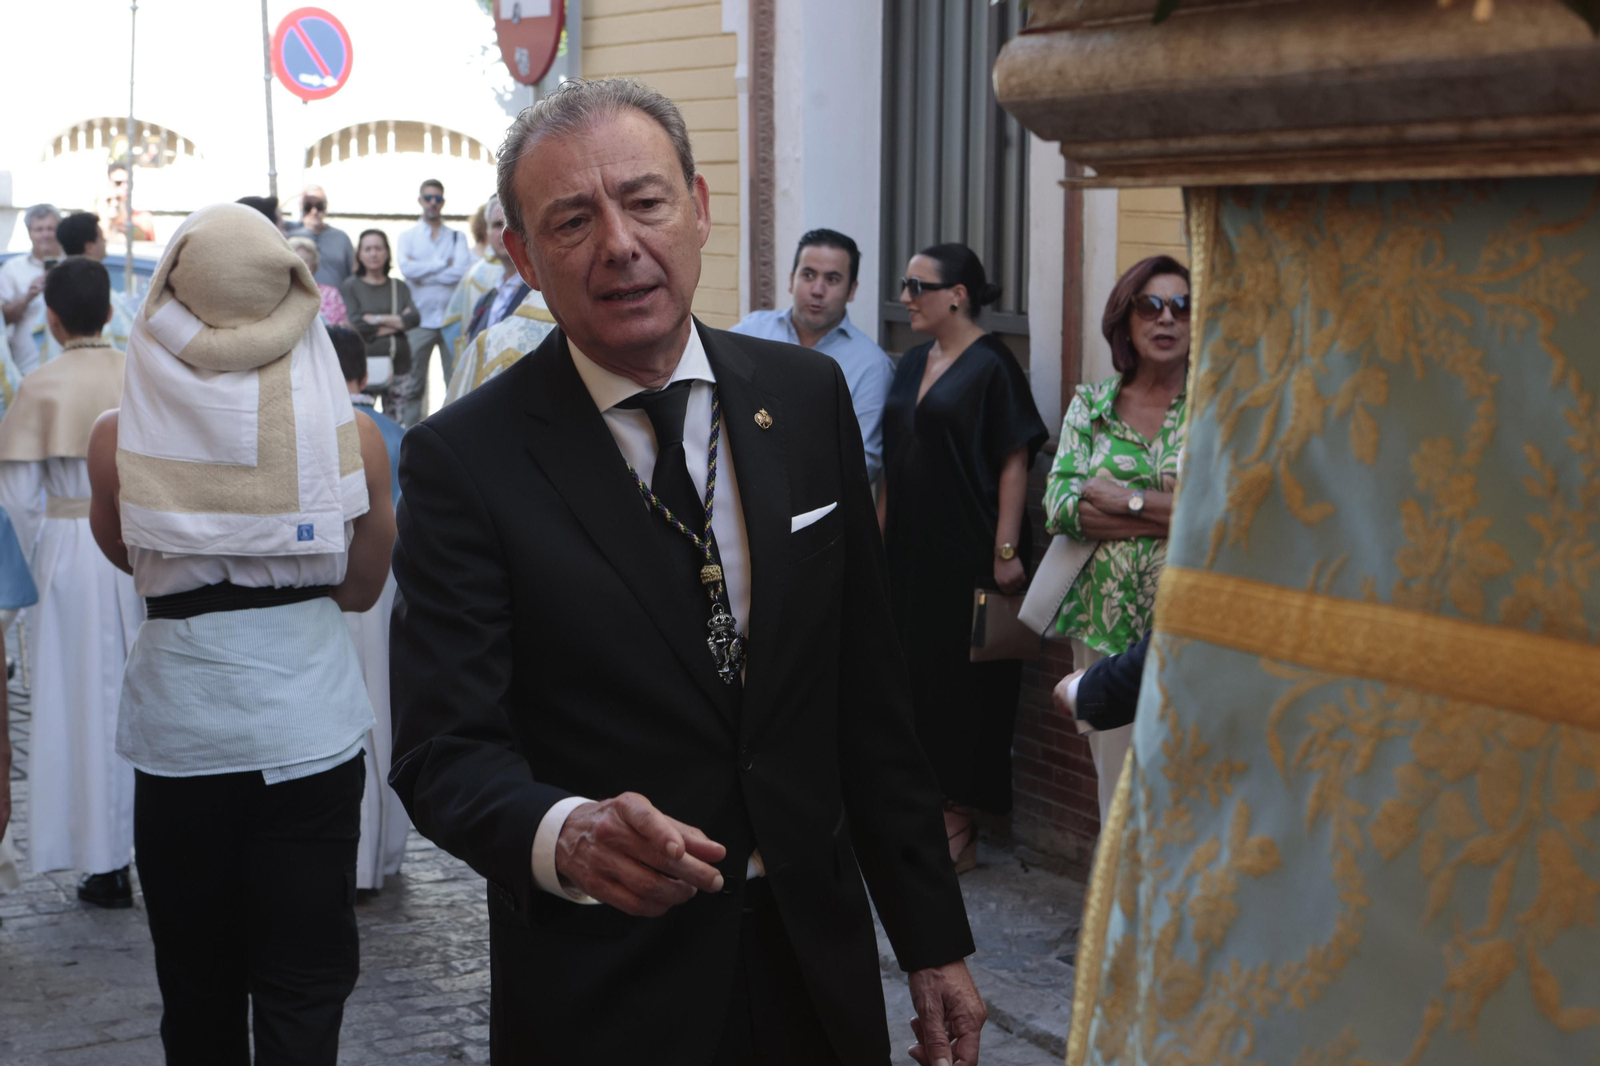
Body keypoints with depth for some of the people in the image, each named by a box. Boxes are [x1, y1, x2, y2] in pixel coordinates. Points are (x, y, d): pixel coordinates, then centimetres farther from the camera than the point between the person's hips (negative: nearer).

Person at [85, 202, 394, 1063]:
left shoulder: (118, 437, -8)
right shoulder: (350, 434, -9)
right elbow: (361, 587, 4)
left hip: (179, 724, 1)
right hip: (309, 723, -1)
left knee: (196, 989, 17)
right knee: (303, 990, 7)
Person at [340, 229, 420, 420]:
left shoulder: (400, 287, 15)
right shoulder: (350, 287, 4)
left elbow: (413, 318, 0)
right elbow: (355, 326, -9)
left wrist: (377, 319, -9)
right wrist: (396, 322, -3)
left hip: (397, 364, 3)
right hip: (363, 363, -3)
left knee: (397, 423, 0)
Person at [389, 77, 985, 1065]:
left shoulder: (808, 397, 0)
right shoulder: (464, 460, -12)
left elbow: (869, 693, 3)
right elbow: (443, 749, -16)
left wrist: (933, 938, 5)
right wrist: (565, 835, -37)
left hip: (815, 958, 4)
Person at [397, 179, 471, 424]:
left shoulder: (457, 237, 12)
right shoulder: (408, 237, 12)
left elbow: (464, 270, -7)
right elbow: (407, 269, -8)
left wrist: (423, 271, -8)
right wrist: (444, 264, -6)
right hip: (420, 320, 0)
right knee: (413, 385, 0)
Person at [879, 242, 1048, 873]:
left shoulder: (990, 366, -10)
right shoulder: (912, 365, 13)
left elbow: (1014, 464, -14)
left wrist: (1006, 550, -19)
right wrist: (878, 537, 13)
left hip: (965, 555, -7)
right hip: (908, 553, 8)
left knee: (960, 678, -1)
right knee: (913, 673, 9)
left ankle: (958, 827, 7)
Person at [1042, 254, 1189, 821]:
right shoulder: (1090, 404, 9)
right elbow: (1059, 507, -3)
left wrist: (1119, 499, -10)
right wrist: (1176, 511, -11)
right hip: (1105, 625, 2)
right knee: (1117, 783, 6)